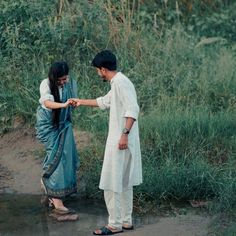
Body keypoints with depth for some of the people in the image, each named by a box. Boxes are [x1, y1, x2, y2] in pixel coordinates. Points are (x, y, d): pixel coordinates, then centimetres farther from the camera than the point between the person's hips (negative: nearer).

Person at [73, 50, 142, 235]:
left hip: (120, 143, -10)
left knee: (112, 184, -4)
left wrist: (125, 134, -29)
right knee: (124, 183, 15)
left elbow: (132, 109, -26)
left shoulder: (121, 82, -16)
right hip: (119, 142, 10)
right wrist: (81, 102, 40)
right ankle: (126, 221, 22)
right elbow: (104, 102, 32)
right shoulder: (116, 83, 15)